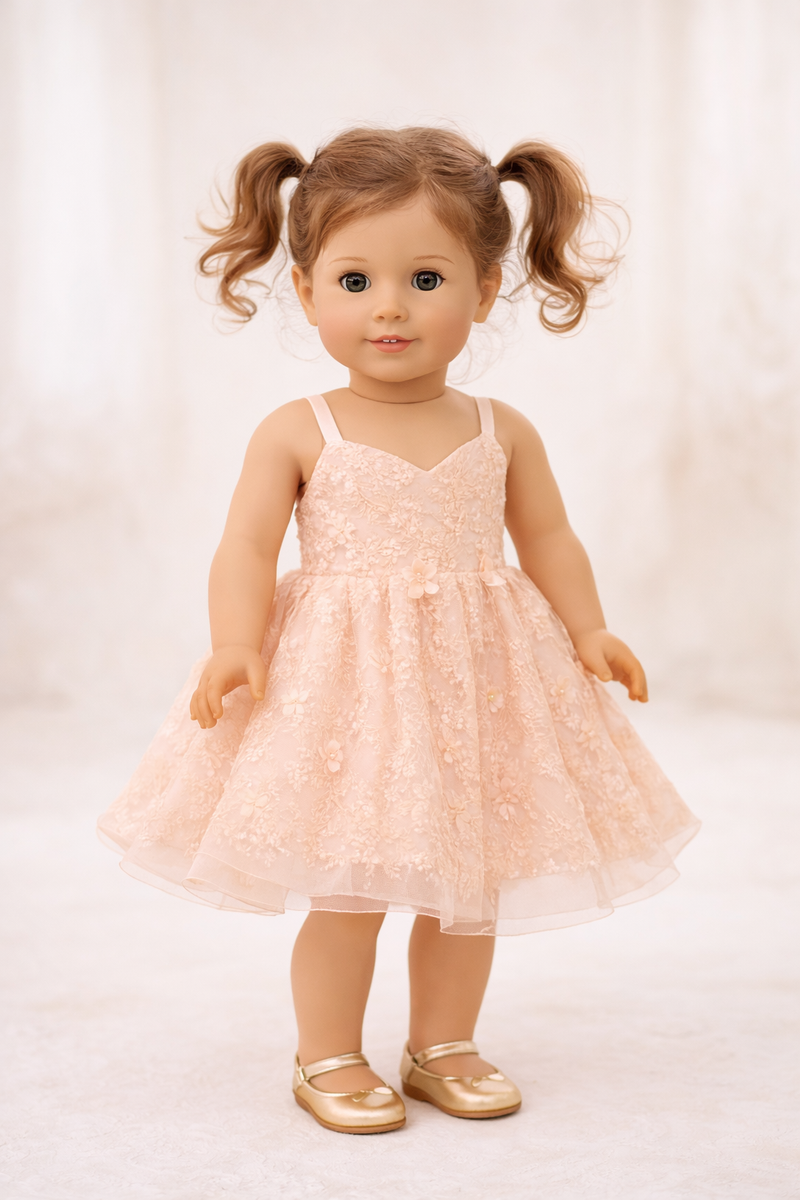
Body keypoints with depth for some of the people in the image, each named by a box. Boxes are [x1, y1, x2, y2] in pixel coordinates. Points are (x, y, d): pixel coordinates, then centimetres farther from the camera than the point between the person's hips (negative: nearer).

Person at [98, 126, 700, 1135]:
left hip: (473, 678, 3)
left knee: (468, 882, 12)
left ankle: (443, 1047, 31)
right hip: (340, 678, -3)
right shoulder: (297, 433, -5)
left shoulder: (503, 433, 2)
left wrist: (588, 631, -3)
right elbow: (246, 549, -8)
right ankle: (329, 1057, 23)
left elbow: (548, 540, 9)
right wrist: (236, 647, -22)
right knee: (345, 890, 2)